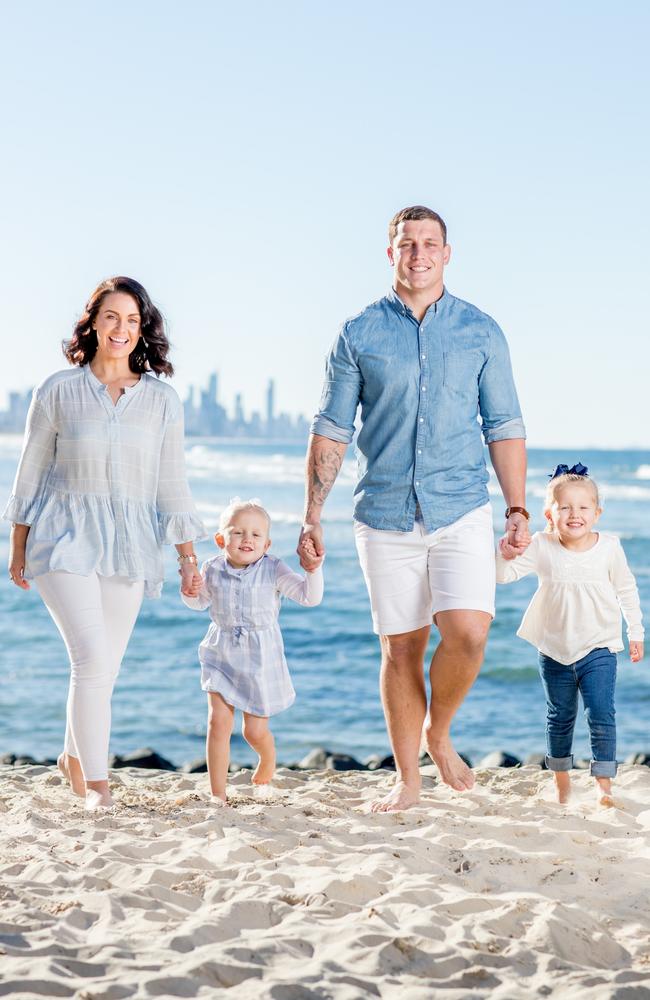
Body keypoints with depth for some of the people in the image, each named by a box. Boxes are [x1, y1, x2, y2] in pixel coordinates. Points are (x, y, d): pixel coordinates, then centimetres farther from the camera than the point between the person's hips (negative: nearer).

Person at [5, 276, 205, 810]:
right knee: (92, 656, -16)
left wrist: (188, 557, 5)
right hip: (66, 538, -2)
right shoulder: (58, 391, 1)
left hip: (128, 545, 2)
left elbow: (172, 483, 9)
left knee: (104, 665, 7)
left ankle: (75, 756, 33)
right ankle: (96, 784, -8)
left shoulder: (163, 400, 6)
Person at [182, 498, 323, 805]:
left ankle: (267, 758, 42)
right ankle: (217, 794, 3)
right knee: (218, 722, -6)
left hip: (260, 658, -2)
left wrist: (314, 568, -31)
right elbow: (200, 603, 14)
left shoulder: (273, 570, -13)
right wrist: (190, 591, -8)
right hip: (221, 655, 2)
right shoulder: (212, 569, -5)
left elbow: (310, 597, -17)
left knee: (254, 731, 5)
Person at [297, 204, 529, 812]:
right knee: (401, 648, 5)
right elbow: (330, 431, 5)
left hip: (461, 512, 0)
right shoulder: (359, 334, 4)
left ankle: (440, 733, 14)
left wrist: (518, 508, 0)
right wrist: (312, 518, 0)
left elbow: (503, 426, 8)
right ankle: (407, 779, 18)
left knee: (467, 632, -15)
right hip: (385, 518, 0)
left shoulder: (481, 332, 6)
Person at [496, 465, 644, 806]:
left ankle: (604, 784, -5)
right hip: (554, 650, 1)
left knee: (601, 715, -11)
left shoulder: (609, 547, -7)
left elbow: (627, 591, 5)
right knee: (560, 718, 14)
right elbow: (503, 574, -14)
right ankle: (561, 779, 29)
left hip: (598, 649, -1)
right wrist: (506, 552, -35)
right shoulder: (541, 547, -10)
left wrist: (635, 633, 10)